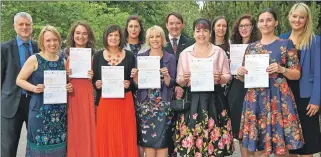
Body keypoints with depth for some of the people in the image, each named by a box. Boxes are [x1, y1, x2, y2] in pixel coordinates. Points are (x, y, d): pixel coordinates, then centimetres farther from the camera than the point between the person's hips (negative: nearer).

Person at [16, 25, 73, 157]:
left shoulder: (63, 61, 8)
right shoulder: (34, 59, -4)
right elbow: (19, 80, -1)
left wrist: (69, 87, -2)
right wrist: (34, 88, -18)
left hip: (60, 111, 4)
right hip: (40, 110, -4)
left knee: (59, 146, 7)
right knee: (40, 145, 1)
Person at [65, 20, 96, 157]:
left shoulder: (92, 56, 5)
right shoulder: (66, 55, 5)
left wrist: (93, 78, -11)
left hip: (87, 96, 0)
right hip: (71, 97, 1)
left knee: (87, 130, 2)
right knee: (73, 131, 4)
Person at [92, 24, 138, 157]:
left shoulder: (129, 55, 3)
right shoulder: (98, 55, 4)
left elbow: (134, 80, 6)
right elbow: (94, 79, 8)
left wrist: (129, 84, -14)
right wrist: (96, 84, -12)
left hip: (124, 101, 0)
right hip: (104, 101, 1)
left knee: (124, 137, 4)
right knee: (105, 137, 4)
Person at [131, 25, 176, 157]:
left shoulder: (170, 58, 4)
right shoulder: (141, 57, 7)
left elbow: (171, 84, 0)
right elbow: (137, 83, 7)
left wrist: (166, 76, -19)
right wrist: (134, 76, -13)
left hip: (163, 104, -1)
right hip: (145, 104, 1)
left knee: (162, 138, 0)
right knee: (147, 138, 2)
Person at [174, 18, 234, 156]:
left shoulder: (219, 52, 6)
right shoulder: (185, 53, 6)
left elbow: (228, 76, 7)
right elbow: (179, 80, 7)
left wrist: (220, 78, -13)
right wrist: (184, 79, -14)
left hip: (214, 99, 0)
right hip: (192, 100, 0)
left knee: (214, 139, -1)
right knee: (192, 141, -2)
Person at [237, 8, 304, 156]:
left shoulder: (286, 44, 3)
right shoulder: (251, 47, 12)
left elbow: (297, 74, 1)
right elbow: (244, 77, 15)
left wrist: (281, 69, -17)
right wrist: (240, 73, -7)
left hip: (278, 98, -3)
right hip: (255, 99, 3)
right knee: (259, 145, 6)